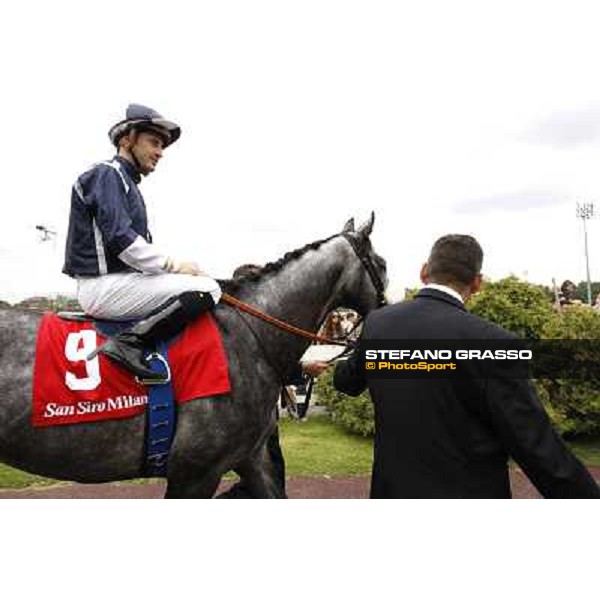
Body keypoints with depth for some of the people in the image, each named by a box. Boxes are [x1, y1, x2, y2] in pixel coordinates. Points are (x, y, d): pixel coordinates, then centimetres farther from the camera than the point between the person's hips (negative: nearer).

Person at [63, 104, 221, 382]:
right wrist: (175, 265, -13)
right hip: (104, 287, -10)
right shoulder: (108, 174, -7)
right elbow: (120, 239, -20)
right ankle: (129, 343, -21)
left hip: (114, 283, 10)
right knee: (207, 289, -20)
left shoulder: (125, 181, 24)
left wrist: (171, 268, 7)